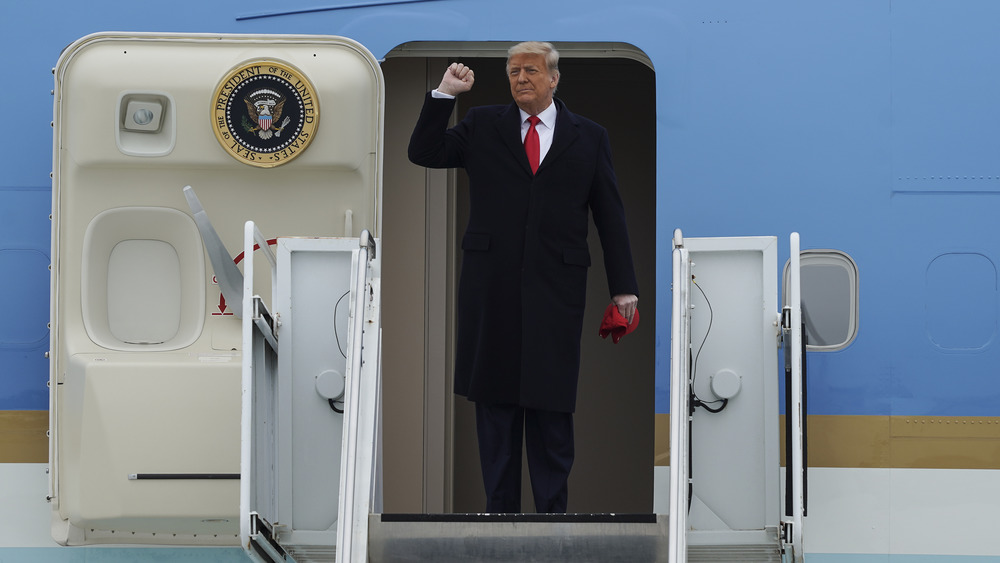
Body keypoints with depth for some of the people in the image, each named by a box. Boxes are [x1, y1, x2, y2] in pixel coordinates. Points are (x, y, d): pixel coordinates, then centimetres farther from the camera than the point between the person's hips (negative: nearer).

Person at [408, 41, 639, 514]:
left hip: (555, 291, -1)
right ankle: (500, 507, 12)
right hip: (491, 288, 1)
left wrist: (624, 287, 4)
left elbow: (610, 216, 8)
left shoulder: (588, 138, 7)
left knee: (551, 404, 0)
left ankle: (552, 509, 7)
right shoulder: (483, 126, 10)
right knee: (495, 403, 5)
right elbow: (423, 153, 3)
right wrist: (444, 94, -6)